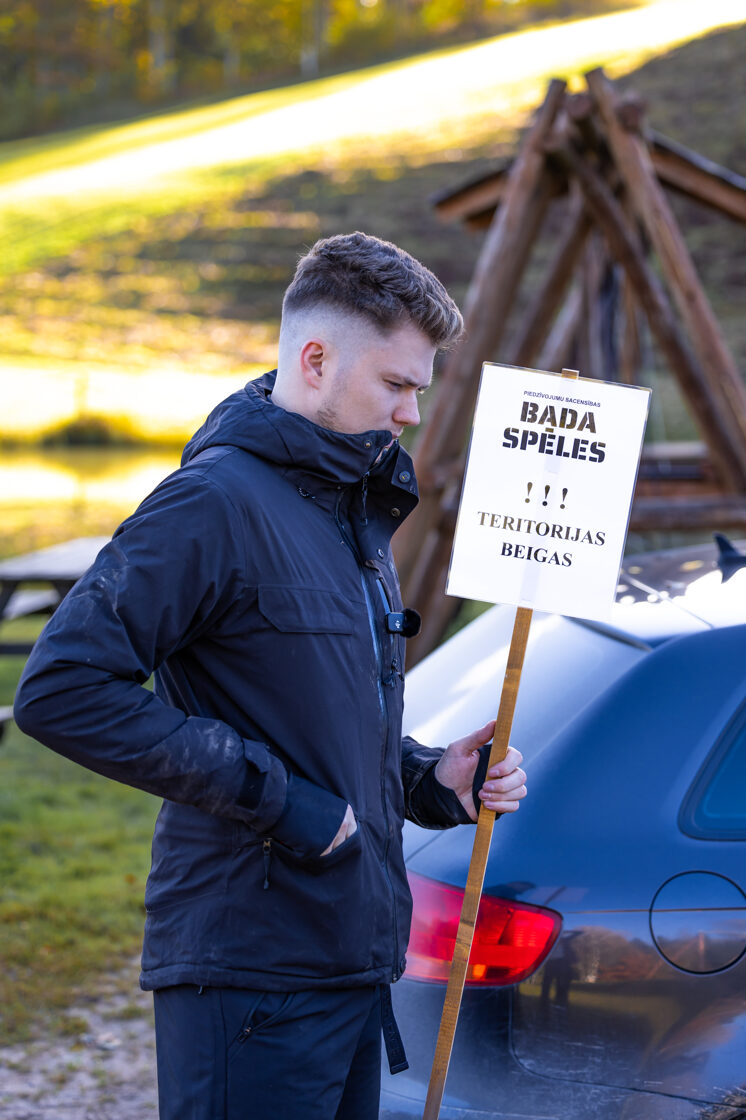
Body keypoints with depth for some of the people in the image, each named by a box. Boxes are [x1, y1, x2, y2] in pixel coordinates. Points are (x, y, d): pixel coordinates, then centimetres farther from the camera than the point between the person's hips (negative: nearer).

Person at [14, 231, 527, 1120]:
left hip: (354, 965, 9)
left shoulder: (358, 511, 17)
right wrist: (271, 796, -21)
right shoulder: (217, 501, -13)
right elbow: (62, 690, -23)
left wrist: (433, 780, 8)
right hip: (250, 972, -9)